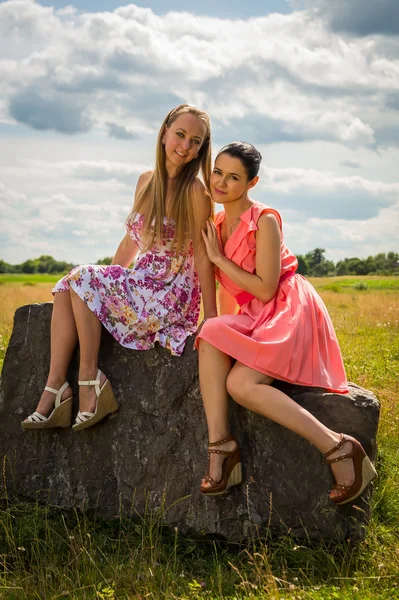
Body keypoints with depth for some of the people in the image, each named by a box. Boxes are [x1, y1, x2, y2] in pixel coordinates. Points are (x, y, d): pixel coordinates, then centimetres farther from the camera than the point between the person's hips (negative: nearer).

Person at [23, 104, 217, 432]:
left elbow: (202, 256, -14)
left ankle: (89, 378, -10)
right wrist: (105, 281, 14)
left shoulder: (195, 191, -12)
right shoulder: (146, 181, 8)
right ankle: (56, 386, -15)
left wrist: (211, 318, -15)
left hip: (171, 296, -7)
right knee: (67, 287, -9)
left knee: (82, 279, -16)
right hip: (142, 284, 7)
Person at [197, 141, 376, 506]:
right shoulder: (218, 226, 11)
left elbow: (265, 289, -16)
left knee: (240, 384, -27)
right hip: (254, 315, 7)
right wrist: (221, 327, 8)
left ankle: (339, 448, -21)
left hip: (289, 309, -7)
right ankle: (220, 448, -26)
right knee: (210, 337, -25)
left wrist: (219, 259, -11)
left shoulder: (264, 221, -13)